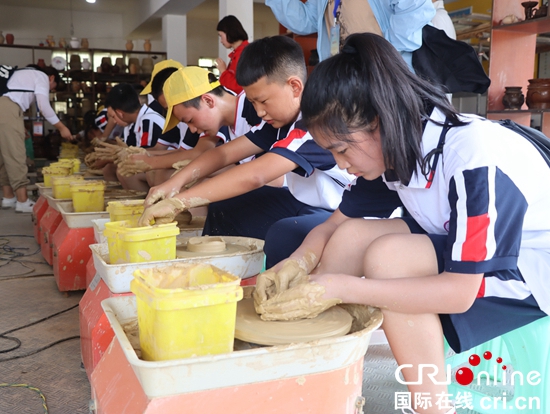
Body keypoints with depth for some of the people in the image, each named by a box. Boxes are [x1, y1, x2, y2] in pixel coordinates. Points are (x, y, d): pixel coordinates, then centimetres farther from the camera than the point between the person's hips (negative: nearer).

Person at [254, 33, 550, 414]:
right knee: (353, 234, -12)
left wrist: (340, 287, -33)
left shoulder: (475, 157, -31)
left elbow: (459, 293, -32)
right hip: (461, 247, 7)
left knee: (387, 255, -29)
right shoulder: (392, 147, -8)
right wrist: (298, 262, -18)